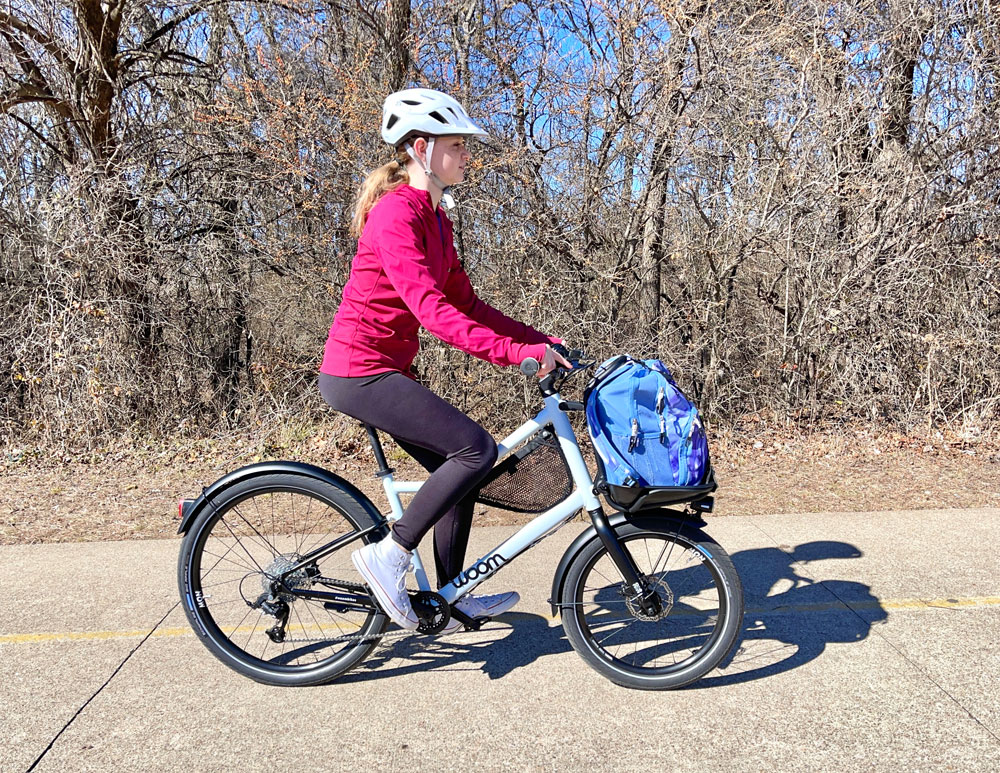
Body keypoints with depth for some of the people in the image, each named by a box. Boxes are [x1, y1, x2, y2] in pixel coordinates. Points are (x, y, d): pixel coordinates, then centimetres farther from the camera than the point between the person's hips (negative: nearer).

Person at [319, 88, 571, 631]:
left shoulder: (434, 218, 12)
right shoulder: (395, 213, -17)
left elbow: (466, 305, 12)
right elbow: (429, 307, -28)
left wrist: (545, 342, 5)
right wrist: (515, 352, -33)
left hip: (384, 371, 10)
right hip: (359, 373, -10)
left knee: (460, 468, 12)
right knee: (477, 449, -16)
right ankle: (388, 554, -3)